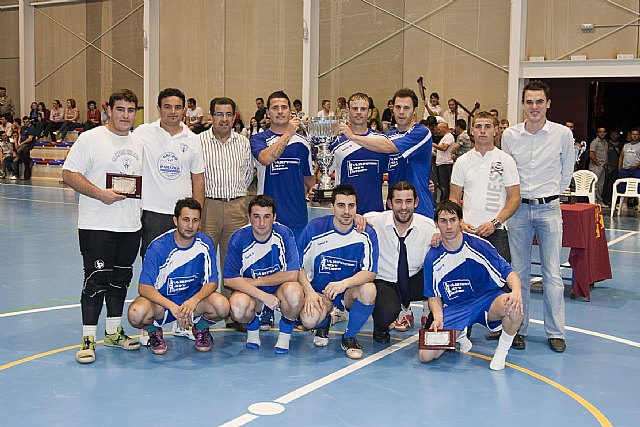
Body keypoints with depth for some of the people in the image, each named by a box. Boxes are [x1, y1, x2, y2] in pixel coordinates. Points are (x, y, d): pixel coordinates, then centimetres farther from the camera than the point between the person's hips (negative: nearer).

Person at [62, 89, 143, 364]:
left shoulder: (138, 143, 14)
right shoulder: (91, 139, -6)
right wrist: (101, 194, -21)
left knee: (121, 279, 13)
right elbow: (69, 174, -11)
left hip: (130, 225, 6)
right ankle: (88, 339, 5)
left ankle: (114, 331, 26)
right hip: (96, 225, -6)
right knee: (96, 280, -5)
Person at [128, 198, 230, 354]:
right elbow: (144, 287, -21)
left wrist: (193, 301, -31)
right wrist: (172, 306, -36)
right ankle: (154, 331, 5)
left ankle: (201, 329, 8)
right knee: (136, 313, -34)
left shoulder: (205, 244, -10)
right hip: (160, 300, -1)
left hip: (194, 299, 2)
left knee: (222, 305, -29)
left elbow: (212, 282, -9)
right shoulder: (158, 247, -17)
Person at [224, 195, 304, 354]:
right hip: (250, 292, 1)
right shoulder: (239, 238, -14)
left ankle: (285, 334, -3)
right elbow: (230, 279, -17)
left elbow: (292, 274, -22)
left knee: (293, 291, -35)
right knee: (238, 306, -32)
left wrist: (256, 281, -16)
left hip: (279, 289, -1)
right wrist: (263, 296, -26)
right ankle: (253, 329, 7)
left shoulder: (284, 234, -16)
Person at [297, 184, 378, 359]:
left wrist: (344, 283, -34)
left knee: (369, 290, -33)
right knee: (309, 320, -30)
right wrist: (309, 292, -18)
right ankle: (323, 323, 13)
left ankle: (349, 337, -5)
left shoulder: (366, 234, -11)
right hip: (318, 290, 0)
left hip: (350, 292, 1)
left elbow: (370, 273, -17)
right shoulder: (315, 228, -11)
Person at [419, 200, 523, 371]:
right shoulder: (432, 258, -3)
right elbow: (434, 295, 7)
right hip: (454, 308, 2)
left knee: (513, 307, -38)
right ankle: (458, 336, 17)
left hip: (487, 299, -2)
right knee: (425, 355, -16)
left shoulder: (478, 245, -10)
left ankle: (501, 350, -7)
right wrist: (438, 317, -13)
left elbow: (508, 272, -11)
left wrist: (516, 291, -32)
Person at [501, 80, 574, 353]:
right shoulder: (509, 135, 1)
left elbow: (567, 172, 10)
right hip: (519, 209, 2)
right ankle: (518, 328, 16)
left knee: (552, 274, 0)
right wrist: (515, 198, 10)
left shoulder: (563, 134, -3)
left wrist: (551, 195, 12)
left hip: (549, 209, -1)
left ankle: (555, 332, 10)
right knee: (519, 272, 6)